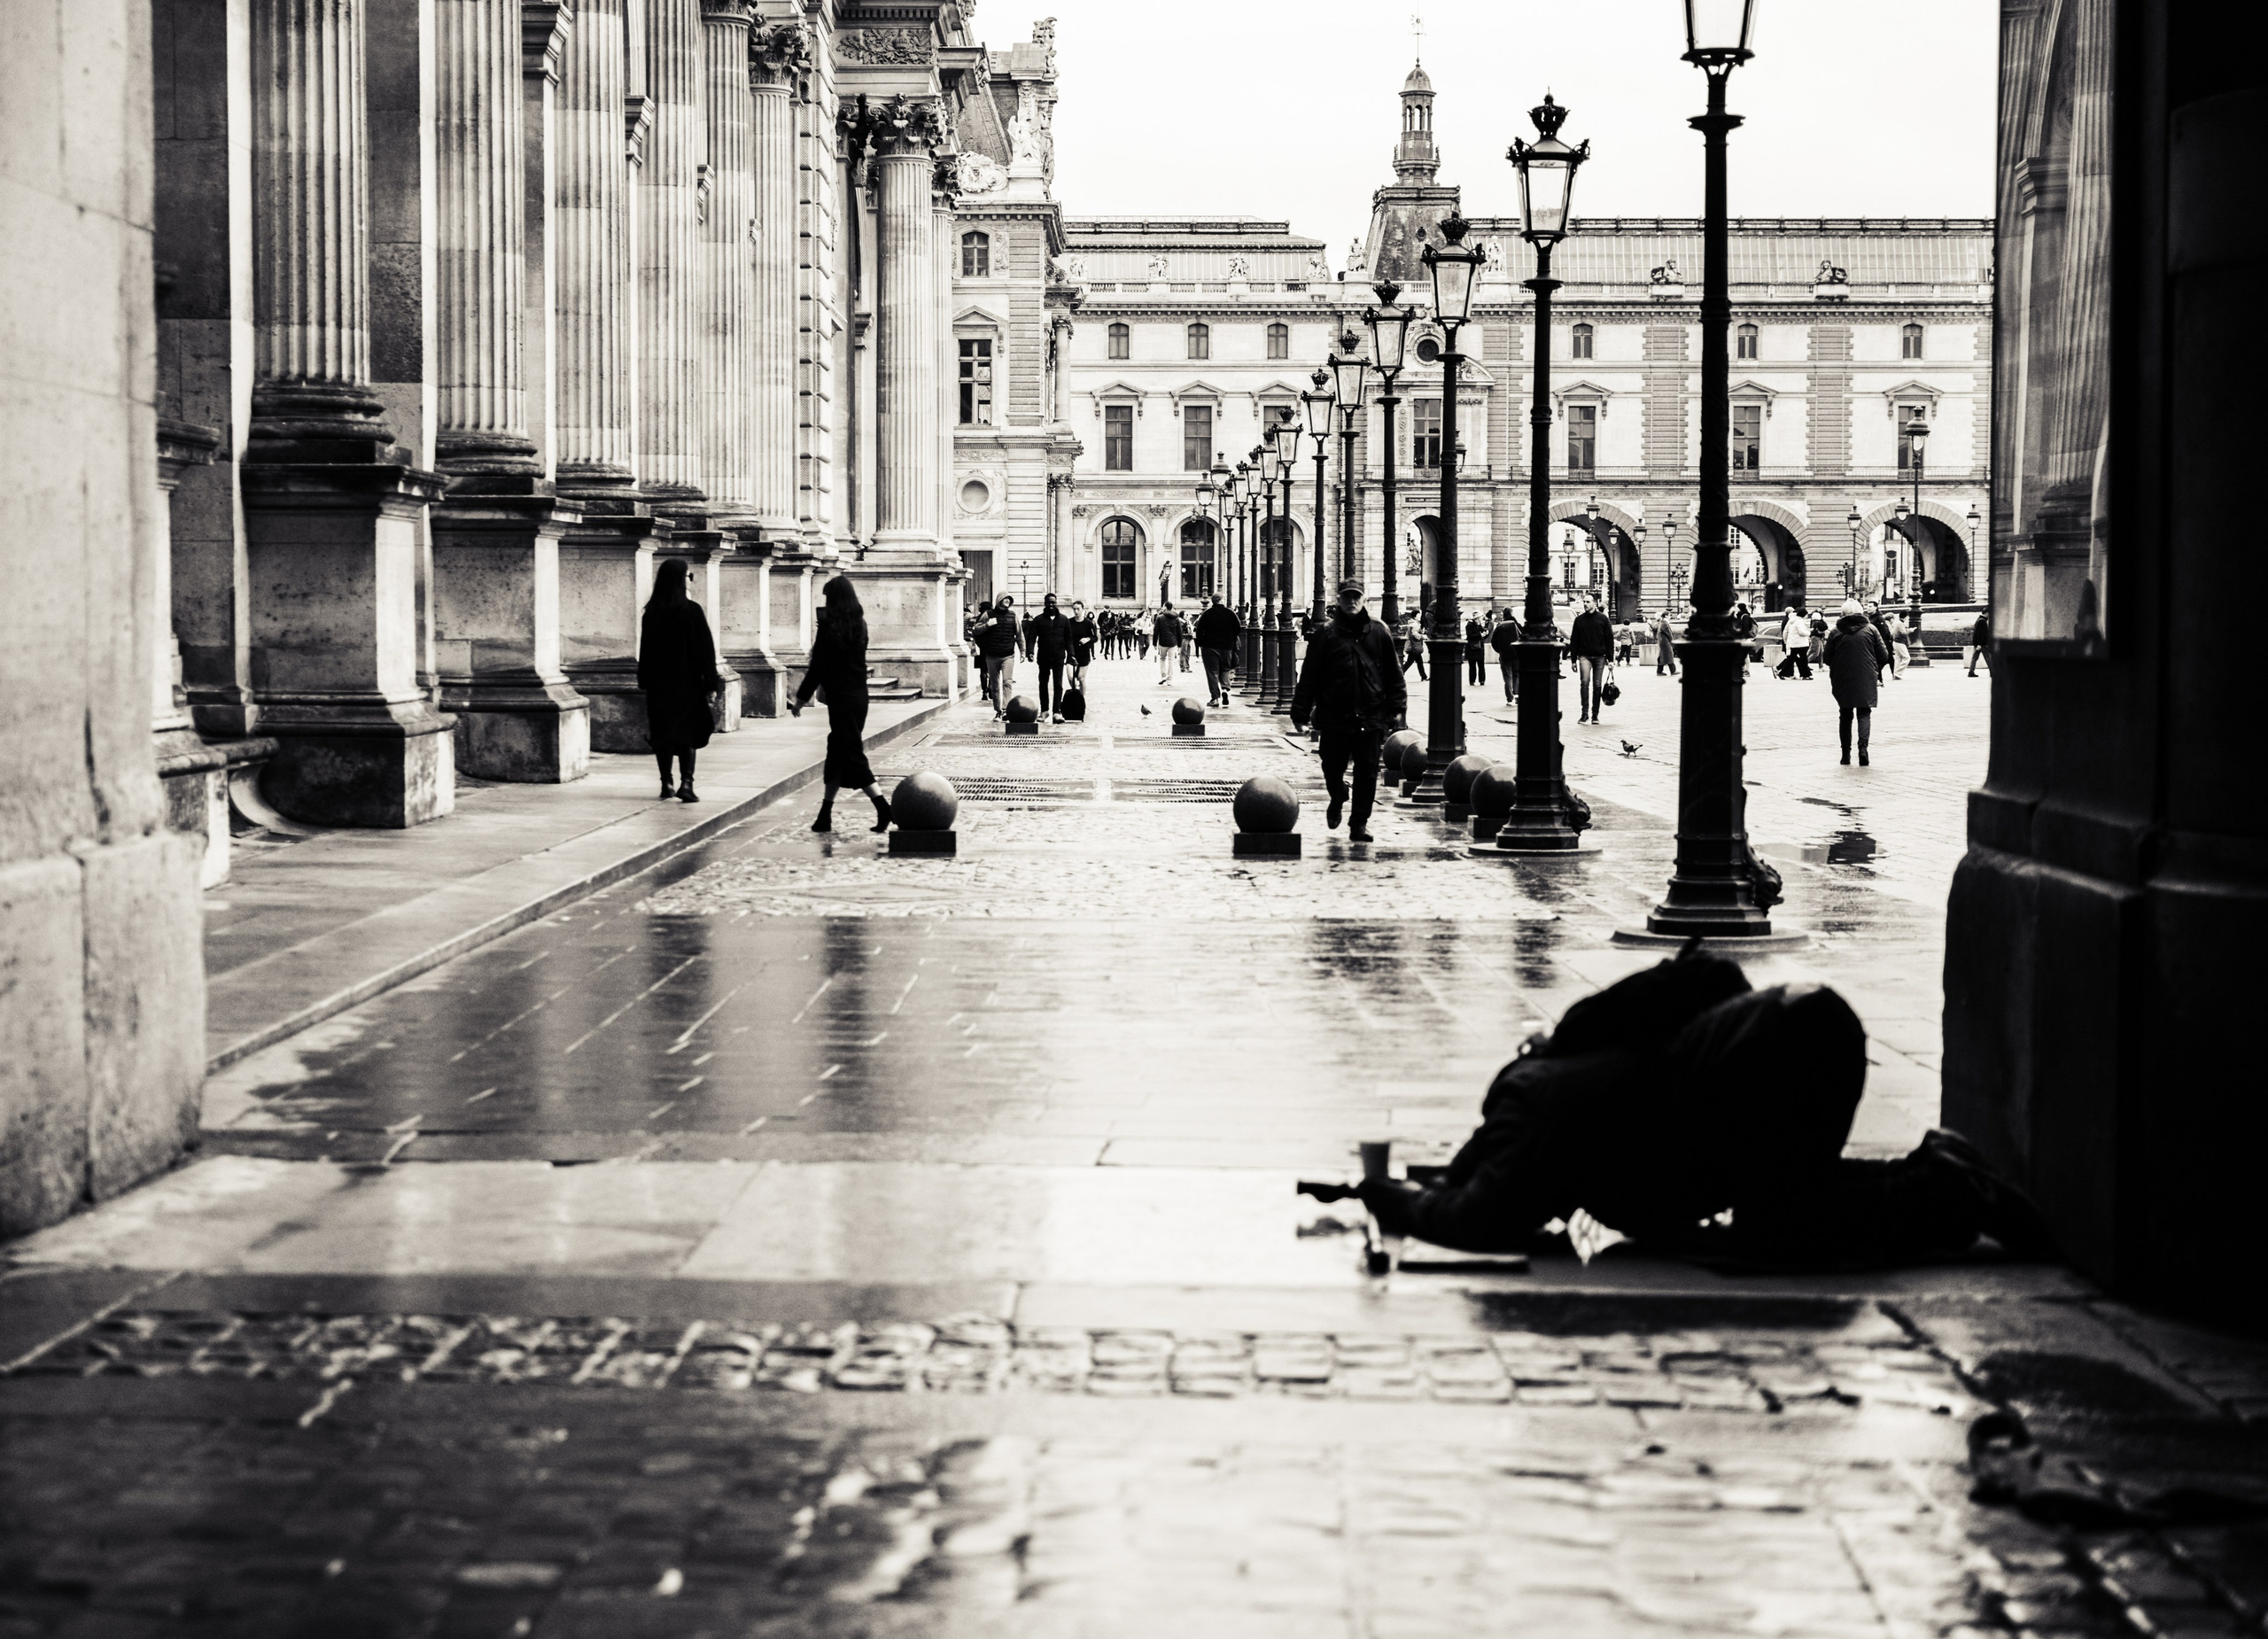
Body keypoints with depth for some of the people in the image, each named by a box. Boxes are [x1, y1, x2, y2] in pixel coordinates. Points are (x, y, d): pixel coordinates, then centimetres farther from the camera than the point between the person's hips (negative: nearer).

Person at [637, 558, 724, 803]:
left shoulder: (652, 612, 1)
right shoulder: (691, 610, -11)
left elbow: (645, 649, 6)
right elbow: (705, 648, -11)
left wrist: (644, 682, 14)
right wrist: (711, 684, -7)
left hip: (658, 682, 3)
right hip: (687, 681, -3)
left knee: (662, 732, 11)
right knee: (687, 732, 2)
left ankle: (666, 784, 13)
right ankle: (686, 783, -11)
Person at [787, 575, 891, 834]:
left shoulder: (829, 627, -13)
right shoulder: (859, 625, 6)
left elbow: (817, 667, -12)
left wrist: (801, 698, -3)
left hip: (840, 697, -7)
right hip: (859, 694, 7)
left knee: (851, 755, -5)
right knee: (837, 754, 14)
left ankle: (882, 808, -14)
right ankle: (825, 815, 18)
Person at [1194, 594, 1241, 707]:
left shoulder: (1207, 613, -5)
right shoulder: (1230, 613, 0)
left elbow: (1200, 630, -5)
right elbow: (1238, 629, 4)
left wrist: (1200, 644, 6)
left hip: (1210, 647, -2)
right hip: (1227, 647, 2)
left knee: (1212, 672, 1)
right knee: (1225, 670, 16)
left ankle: (1215, 698, -4)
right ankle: (1225, 688, -10)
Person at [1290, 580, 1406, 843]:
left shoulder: (1379, 633, 6)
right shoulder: (1326, 633, 0)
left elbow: (1393, 673, 11)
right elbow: (1309, 675, 0)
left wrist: (1396, 707, 5)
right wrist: (1301, 712, -3)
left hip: (1371, 718, 1)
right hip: (1334, 716, -1)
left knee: (1367, 773, 0)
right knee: (1332, 769, 8)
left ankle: (1359, 823, 9)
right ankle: (1337, 799, 39)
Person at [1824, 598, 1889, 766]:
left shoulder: (1835, 632, -2)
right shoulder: (1870, 629, 0)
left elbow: (1827, 659, -1)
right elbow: (1884, 657, -1)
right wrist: (1876, 670, 18)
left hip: (1842, 681, 0)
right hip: (1866, 681, 0)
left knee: (1846, 715, 12)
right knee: (1864, 714, 6)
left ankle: (1846, 753, 12)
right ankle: (1863, 746, -15)